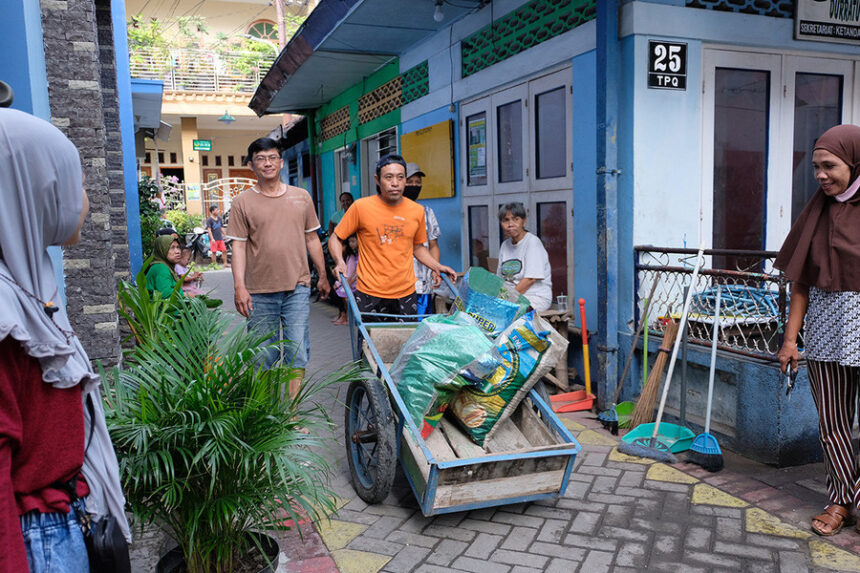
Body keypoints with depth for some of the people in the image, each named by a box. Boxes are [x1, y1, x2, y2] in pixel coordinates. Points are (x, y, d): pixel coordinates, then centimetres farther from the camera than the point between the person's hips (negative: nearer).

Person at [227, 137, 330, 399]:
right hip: (259, 291, -1)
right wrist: (239, 286, -9)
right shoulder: (243, 202, 2)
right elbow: (239, 246, -1)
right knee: (264, 357, 7)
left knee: (298, 352, 0)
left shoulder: (302, 197, 8)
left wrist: (322, 276, 16)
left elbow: (312, 239, 15)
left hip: (297, 287, 1)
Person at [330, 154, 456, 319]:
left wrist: (437, 267, 6)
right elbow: (336, 239, 3)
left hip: (406, 294, 3)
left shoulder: (417, 210, 4)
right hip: (369, 294, -3)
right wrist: (339, 261, -15)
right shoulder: (361, 207, -7)